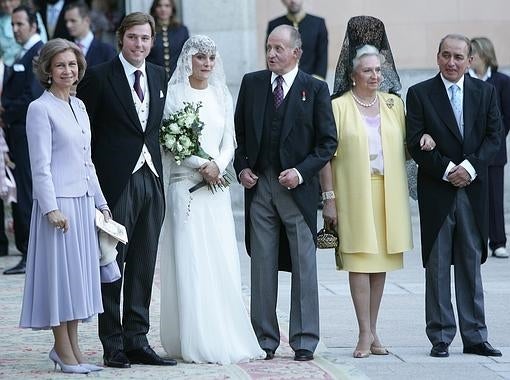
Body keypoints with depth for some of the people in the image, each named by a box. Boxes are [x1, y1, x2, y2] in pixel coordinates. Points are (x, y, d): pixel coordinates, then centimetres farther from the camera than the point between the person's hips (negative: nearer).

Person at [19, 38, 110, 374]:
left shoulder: (79, 106, 14)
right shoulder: (41, 109, -8)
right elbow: (41, 166, -13)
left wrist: (100, 202, 18)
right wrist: (52, 209, -19)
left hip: (84, 202, 8)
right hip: (58, 202, -8)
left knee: (80, 272, 9)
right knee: (59, 271, -3)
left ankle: (72, 346, 15)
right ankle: (63, 348, 3)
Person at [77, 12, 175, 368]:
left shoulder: (160, 76, 12)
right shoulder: (98, 77, -5)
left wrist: (160, 171, 7)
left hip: (151, 180, 6)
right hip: (117, 182, -5)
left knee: (144, 268, 9)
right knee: (113, 265, -1)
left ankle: (137, 341, 14)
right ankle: (113, 346, 4)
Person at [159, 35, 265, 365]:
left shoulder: (222, 95, 13)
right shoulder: (174, 93, -2)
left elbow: (229, 140, 11)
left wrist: (218, 165, -8)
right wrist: (202, 165, -13)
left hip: (217, 187, 5)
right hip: (185, 185, -4)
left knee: (223, 263, 1)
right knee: (190, 262, -5)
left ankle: (226, 339, 4)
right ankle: (195, 342, -3)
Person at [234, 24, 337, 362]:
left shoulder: (315, 89, -1)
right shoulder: (252, 83, 8)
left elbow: (328, 141, 0)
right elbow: (239, 131, 16)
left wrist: (302, 172, -11)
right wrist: (241, 167, 2)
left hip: (297, 186, -3)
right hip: (258, 185, 3)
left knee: (304, 266, 1)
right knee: (262, 266, 5)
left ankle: (304, 340, 5)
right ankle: (265, 339, 10)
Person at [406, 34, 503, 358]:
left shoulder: (486, 92, 8)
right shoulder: (420, 94, 1)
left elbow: (495, 136, 2)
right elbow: (416, 143, -4)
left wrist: (471, 166, -12)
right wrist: (446, 169, -14)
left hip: (473, 189, 2)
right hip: (436, 191, -2)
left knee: (471, 264, 6)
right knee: (437, 266, 1)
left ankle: (475, 337, 11)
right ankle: (440, 338, 6)